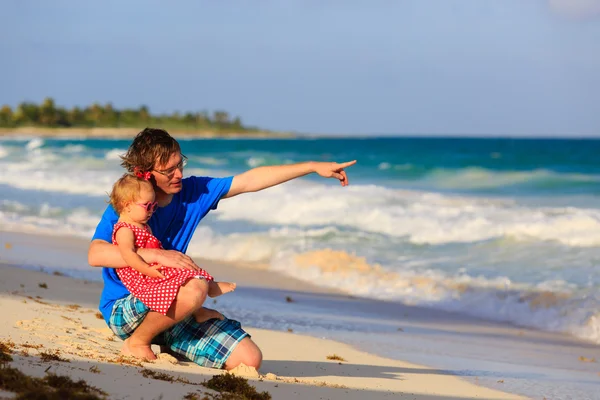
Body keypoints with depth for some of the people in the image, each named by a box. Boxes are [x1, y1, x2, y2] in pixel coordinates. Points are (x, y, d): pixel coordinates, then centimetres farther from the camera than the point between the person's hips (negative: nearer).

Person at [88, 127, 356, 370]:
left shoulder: (192, 192, 2)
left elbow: (251, 180, 4)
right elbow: (95, 254, -28)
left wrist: (314, 167, 2)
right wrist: (156, 255, -35)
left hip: (169, 309, 6)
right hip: (123, 310, -6)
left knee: (249, 359, -8)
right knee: (193, 288, -37)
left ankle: (162, 340, 12)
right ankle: (136, 343, -10)